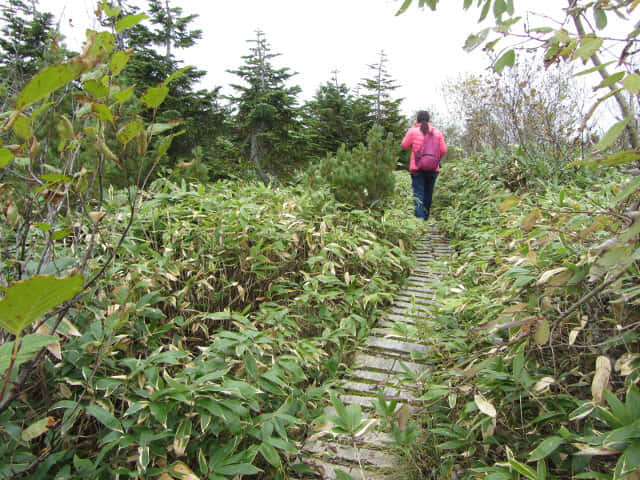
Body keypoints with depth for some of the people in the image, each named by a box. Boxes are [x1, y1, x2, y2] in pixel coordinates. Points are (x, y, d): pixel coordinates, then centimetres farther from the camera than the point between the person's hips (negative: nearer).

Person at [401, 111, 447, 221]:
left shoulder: (413, 131, -5)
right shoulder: (437, 132, 3)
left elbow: (405, 145, 7)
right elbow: (443, 150, 5)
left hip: (417, 168, -3)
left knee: (418, 194, -5)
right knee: (428, 193, 14)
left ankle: (420, 218, -17)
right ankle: (426, 217, 26)